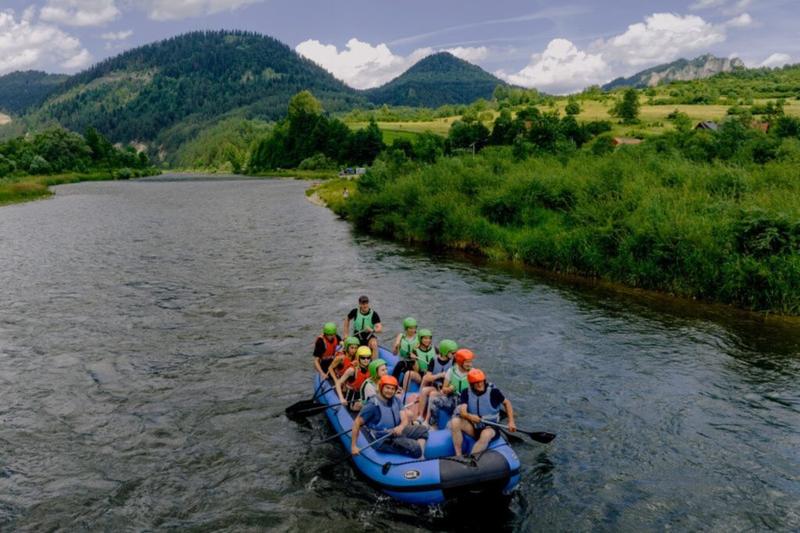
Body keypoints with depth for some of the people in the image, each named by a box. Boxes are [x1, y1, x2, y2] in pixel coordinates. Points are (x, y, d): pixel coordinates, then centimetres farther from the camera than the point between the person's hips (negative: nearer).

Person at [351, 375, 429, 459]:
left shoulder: (396, 401, 3)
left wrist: (401, 427, -29)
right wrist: (354, 446, -19)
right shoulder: (373, 405, -18)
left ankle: (421, 456, -5)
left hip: (396, 432, 8)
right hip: (383, 441, -8)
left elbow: (405, 419, -4)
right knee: (415, 447, -23)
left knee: (423, 430, 5)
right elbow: (357, 423, -16)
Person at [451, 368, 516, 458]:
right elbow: (462, 411, -16)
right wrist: (469, 416, -39)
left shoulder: (493, 391, -11)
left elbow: (506, 403, 3)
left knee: (486, 435, -38)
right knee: (455, 422, -23)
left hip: (490, 427, -3)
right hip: (473, 427, 3)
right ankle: (458, 456, -22)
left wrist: (511, 422, -5)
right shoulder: (466, 393, -4)